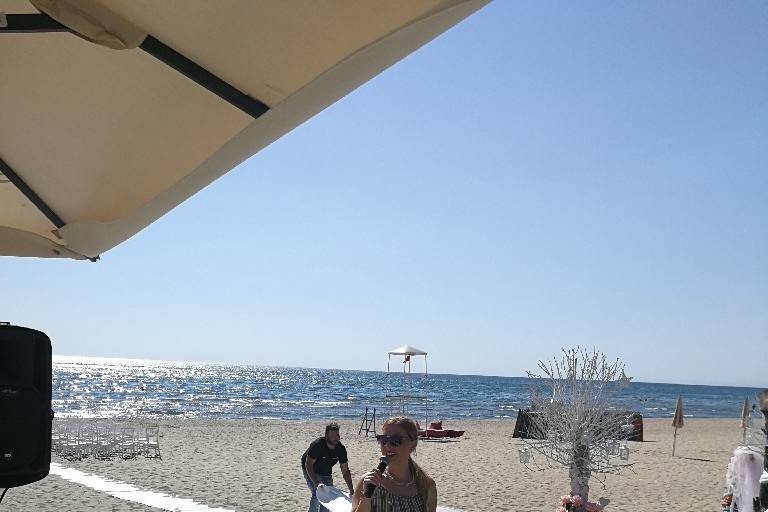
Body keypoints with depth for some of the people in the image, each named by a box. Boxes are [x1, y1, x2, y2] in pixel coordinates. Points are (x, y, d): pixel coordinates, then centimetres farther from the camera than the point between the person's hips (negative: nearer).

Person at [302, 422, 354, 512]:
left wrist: (351, 491, -20)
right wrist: (316, 483, -37)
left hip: (326, 472, 5)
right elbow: (308, 465, -28)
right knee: (317, 494, -19)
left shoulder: (341, 449, -19)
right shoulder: (317, 445, -32)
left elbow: (345, 471, -14)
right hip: (311, 471, -5)